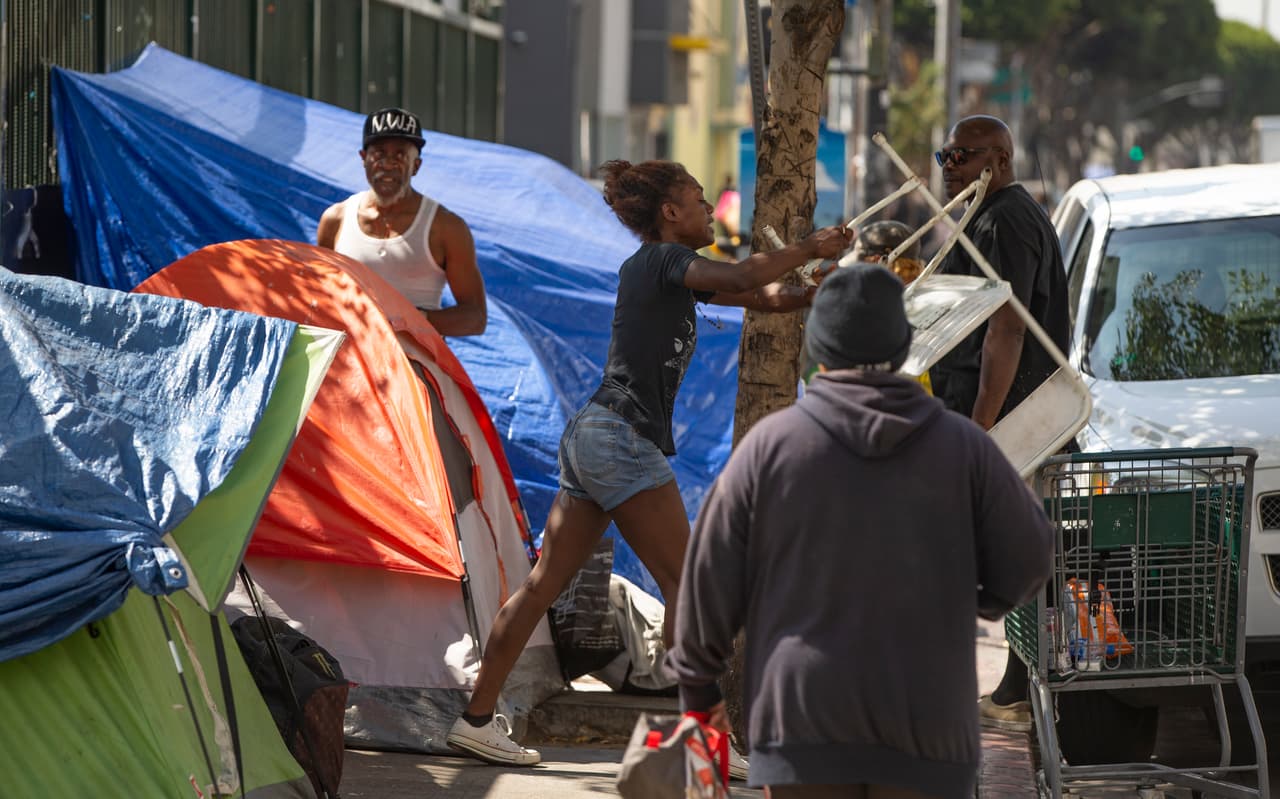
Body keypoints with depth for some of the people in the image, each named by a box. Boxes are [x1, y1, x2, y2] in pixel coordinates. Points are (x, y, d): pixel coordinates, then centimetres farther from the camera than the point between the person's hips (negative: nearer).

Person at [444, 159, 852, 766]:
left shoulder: (662, 269, 21)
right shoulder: (664, 260, -6)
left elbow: (760, 298, 21)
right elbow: (740, 278, -24)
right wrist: (809, 249, -12)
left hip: (590, 439, 10)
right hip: (623, 437, -10)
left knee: (545, 581, 8)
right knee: (682, 582, -6)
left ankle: (477, 719, 9)